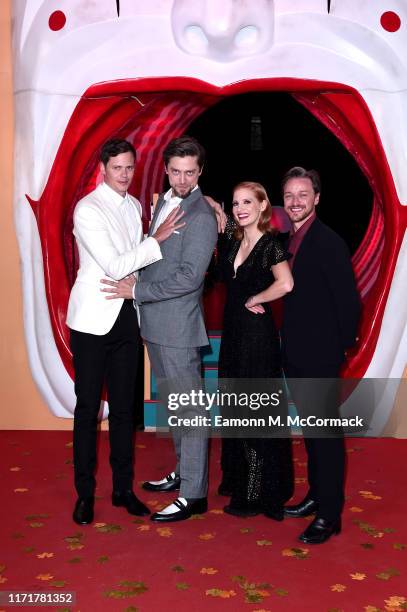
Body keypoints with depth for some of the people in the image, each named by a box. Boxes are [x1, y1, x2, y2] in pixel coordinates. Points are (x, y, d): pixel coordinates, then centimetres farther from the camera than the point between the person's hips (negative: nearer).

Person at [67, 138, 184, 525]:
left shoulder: (135, 205, 10)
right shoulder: (87, 209, -12)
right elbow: (114, 266, -18)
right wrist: (157, 240, -17)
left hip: (126, 317, 6)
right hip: (93, 318, -6)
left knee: (123, 406, 11)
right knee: (88, 407, 3)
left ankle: (123, 489, 22)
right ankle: (85, 493, 17)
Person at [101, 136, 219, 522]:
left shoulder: (201, 217, -15)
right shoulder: (164, 202, 12)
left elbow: (189, 277, -21)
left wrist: (136, 291, -16)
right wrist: (138, 291, 11)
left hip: (178, 328, -9)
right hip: (156, 325, 9)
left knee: (189, 409, -1)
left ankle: (193, 494, 9)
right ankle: (183, 472, 35)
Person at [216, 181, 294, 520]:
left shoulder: (271, 243, -13)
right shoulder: (232, 241, 7)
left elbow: (285, 283, -29)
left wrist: (253, 299, -16)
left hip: (257, 332, -7)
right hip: (233, 330, 7)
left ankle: (259, 494, 15)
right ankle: (238, 479, 33)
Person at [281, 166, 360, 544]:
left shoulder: (329, 242, -15)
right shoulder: (288, 241, 10)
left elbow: (348, 300, -15)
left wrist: (342, 346, -9)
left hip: (320, 356, -8)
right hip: (296, 355, 8)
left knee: (325, 431, 1)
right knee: (310, 428, 18)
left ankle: (329, 515, 12)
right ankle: (316, 496, 32)